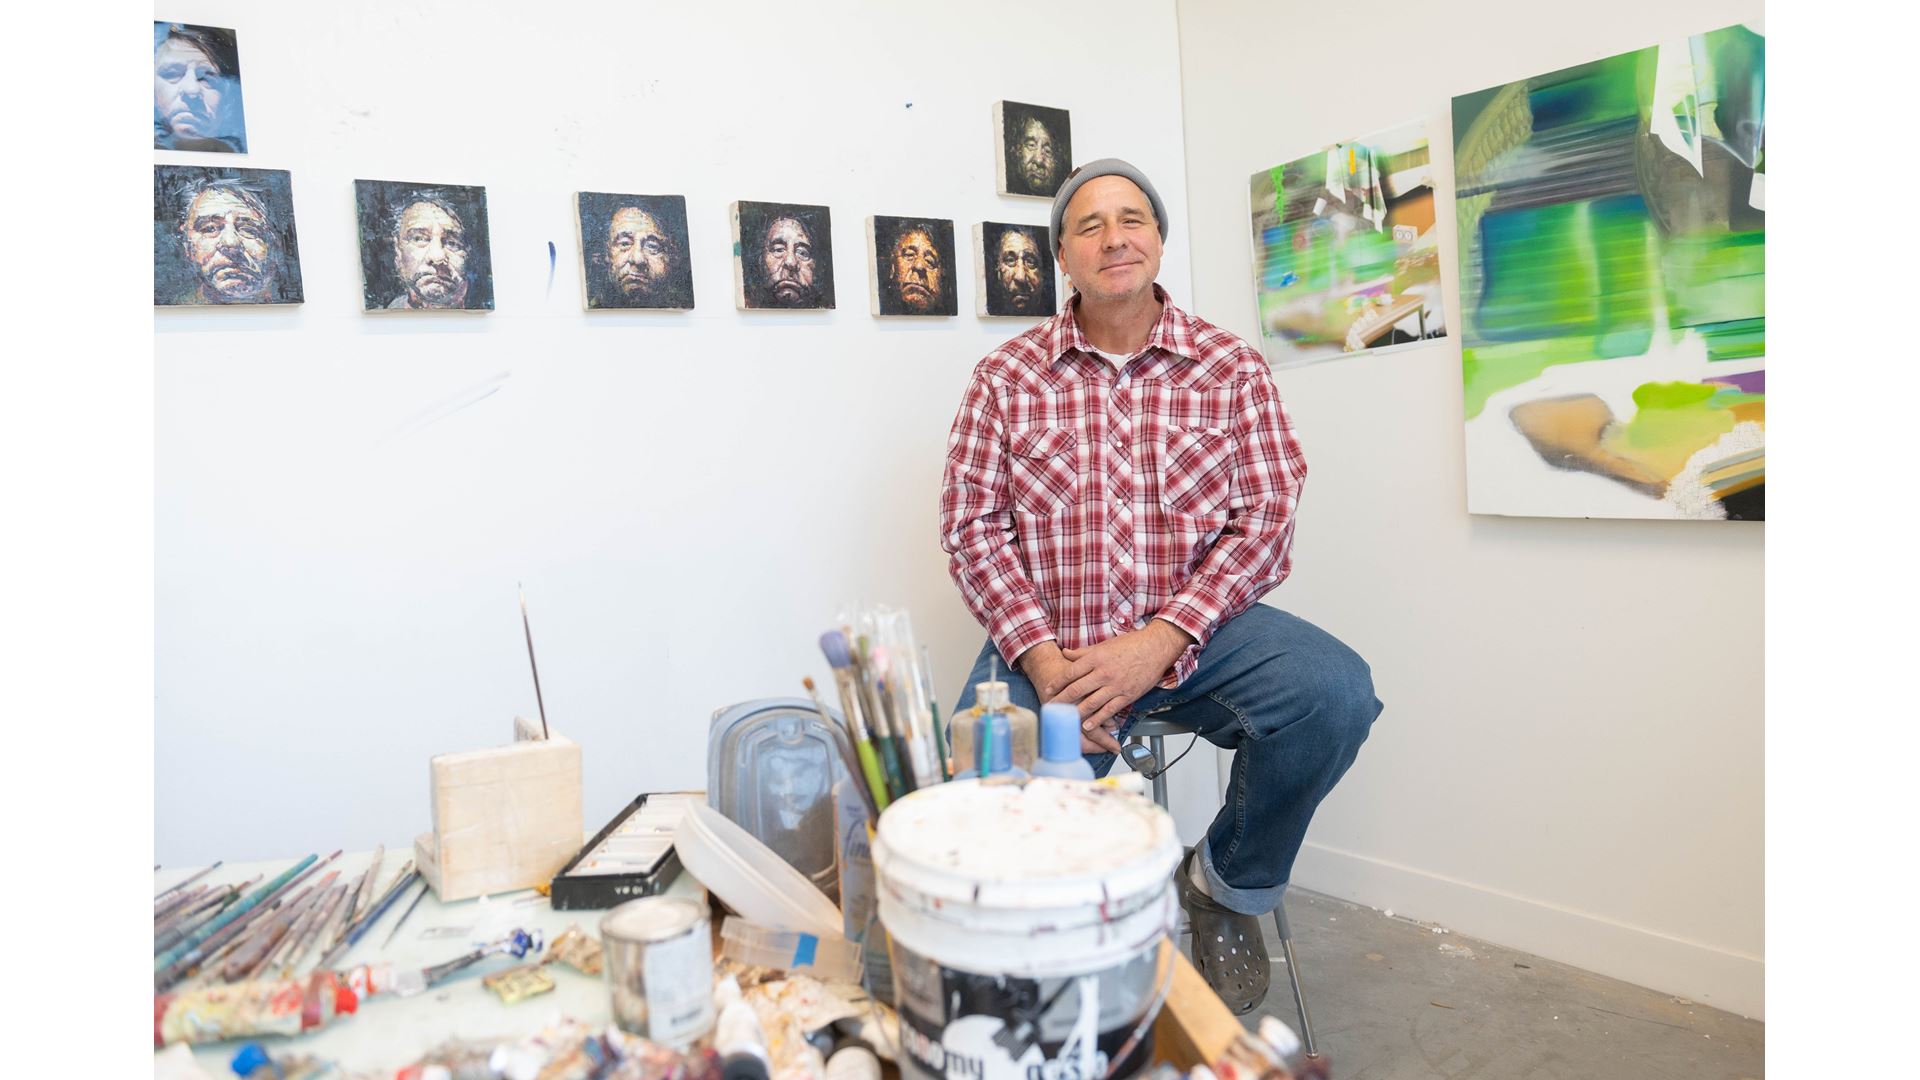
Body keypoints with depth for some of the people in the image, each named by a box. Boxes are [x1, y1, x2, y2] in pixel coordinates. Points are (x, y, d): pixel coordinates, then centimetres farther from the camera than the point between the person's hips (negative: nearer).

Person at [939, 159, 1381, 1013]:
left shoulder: (1230, 366, 6)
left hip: (1195, 631, 1)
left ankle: (1230, 882, 3)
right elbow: (972, 527, 1)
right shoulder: (1005, 377, 7)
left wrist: (1159, 641, -16)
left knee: (1333, 689, -26)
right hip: (1048, 646, 0)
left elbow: (1266, 519, -2)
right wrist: (1041, 658, -14)